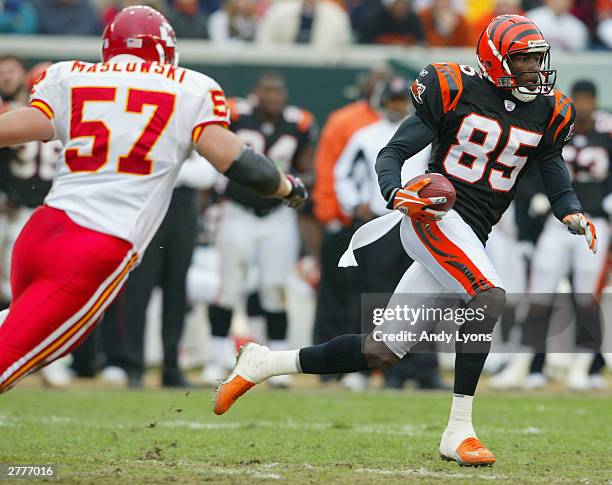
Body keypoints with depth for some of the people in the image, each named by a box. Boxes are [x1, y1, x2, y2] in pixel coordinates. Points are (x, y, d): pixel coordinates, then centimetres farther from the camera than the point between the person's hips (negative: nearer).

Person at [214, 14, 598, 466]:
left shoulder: (548, 113, 8)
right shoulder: (455, 90, -6)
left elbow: (559, 184, 14)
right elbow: (392, 153, -4)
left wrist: (574, 214, -7)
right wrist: (397, 195, -24)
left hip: (471, 242, 6)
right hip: (434, 219, -6)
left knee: (381, 352, 2)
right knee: (489, 296, -32)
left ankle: (264, 363, 18)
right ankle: (458, 431, -27)